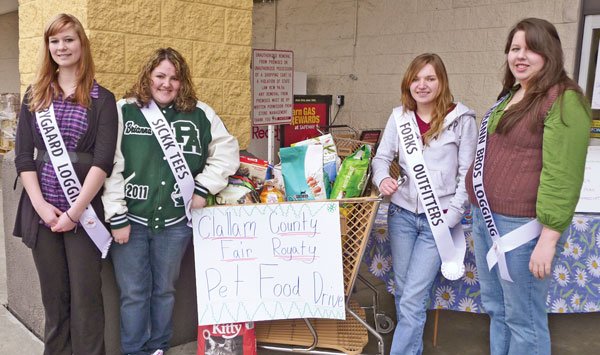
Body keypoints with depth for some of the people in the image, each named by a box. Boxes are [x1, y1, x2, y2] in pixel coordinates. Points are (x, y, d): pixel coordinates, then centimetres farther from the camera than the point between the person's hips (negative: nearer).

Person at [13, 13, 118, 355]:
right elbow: (23, 155, 5)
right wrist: (40, 204, -7)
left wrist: (74, 212, -13)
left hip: (84, 211, -3)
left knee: (85, 295, 3)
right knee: (54, 294, 13)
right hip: (41, 209, 3)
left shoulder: (102, 99, 0)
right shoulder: (35, 96, 10)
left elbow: (103, 160, -8)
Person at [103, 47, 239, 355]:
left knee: (164, 290, 16)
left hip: (175, 221, 2)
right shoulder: (124, 111, -4)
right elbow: (111, 167, -7)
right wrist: (116, 217, -10)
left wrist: (203, 189, -2)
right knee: (133, 294, 8)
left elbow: (227, 151, 7)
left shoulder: (199, 114, 1)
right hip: (131, 218, -1)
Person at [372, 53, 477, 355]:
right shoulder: (399, 117, 4)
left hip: (438, 220, -4)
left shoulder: (461, 119, -6)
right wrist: (382, 178, -15)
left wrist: (452, 215, -11)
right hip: (402, 214, 4)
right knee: (402, 292, 13)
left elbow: (468, 172, -5)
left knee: (413, 298, -7)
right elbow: (382, 157, 8)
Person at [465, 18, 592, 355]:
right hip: (485, 217, 9)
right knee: (496, 308, 20)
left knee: (523, 320, 6)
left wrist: (548, 239, -23)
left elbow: (562, 175, -20)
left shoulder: (563, 100, -14)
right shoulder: (510, 95, 14)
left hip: (520, 224, -9)